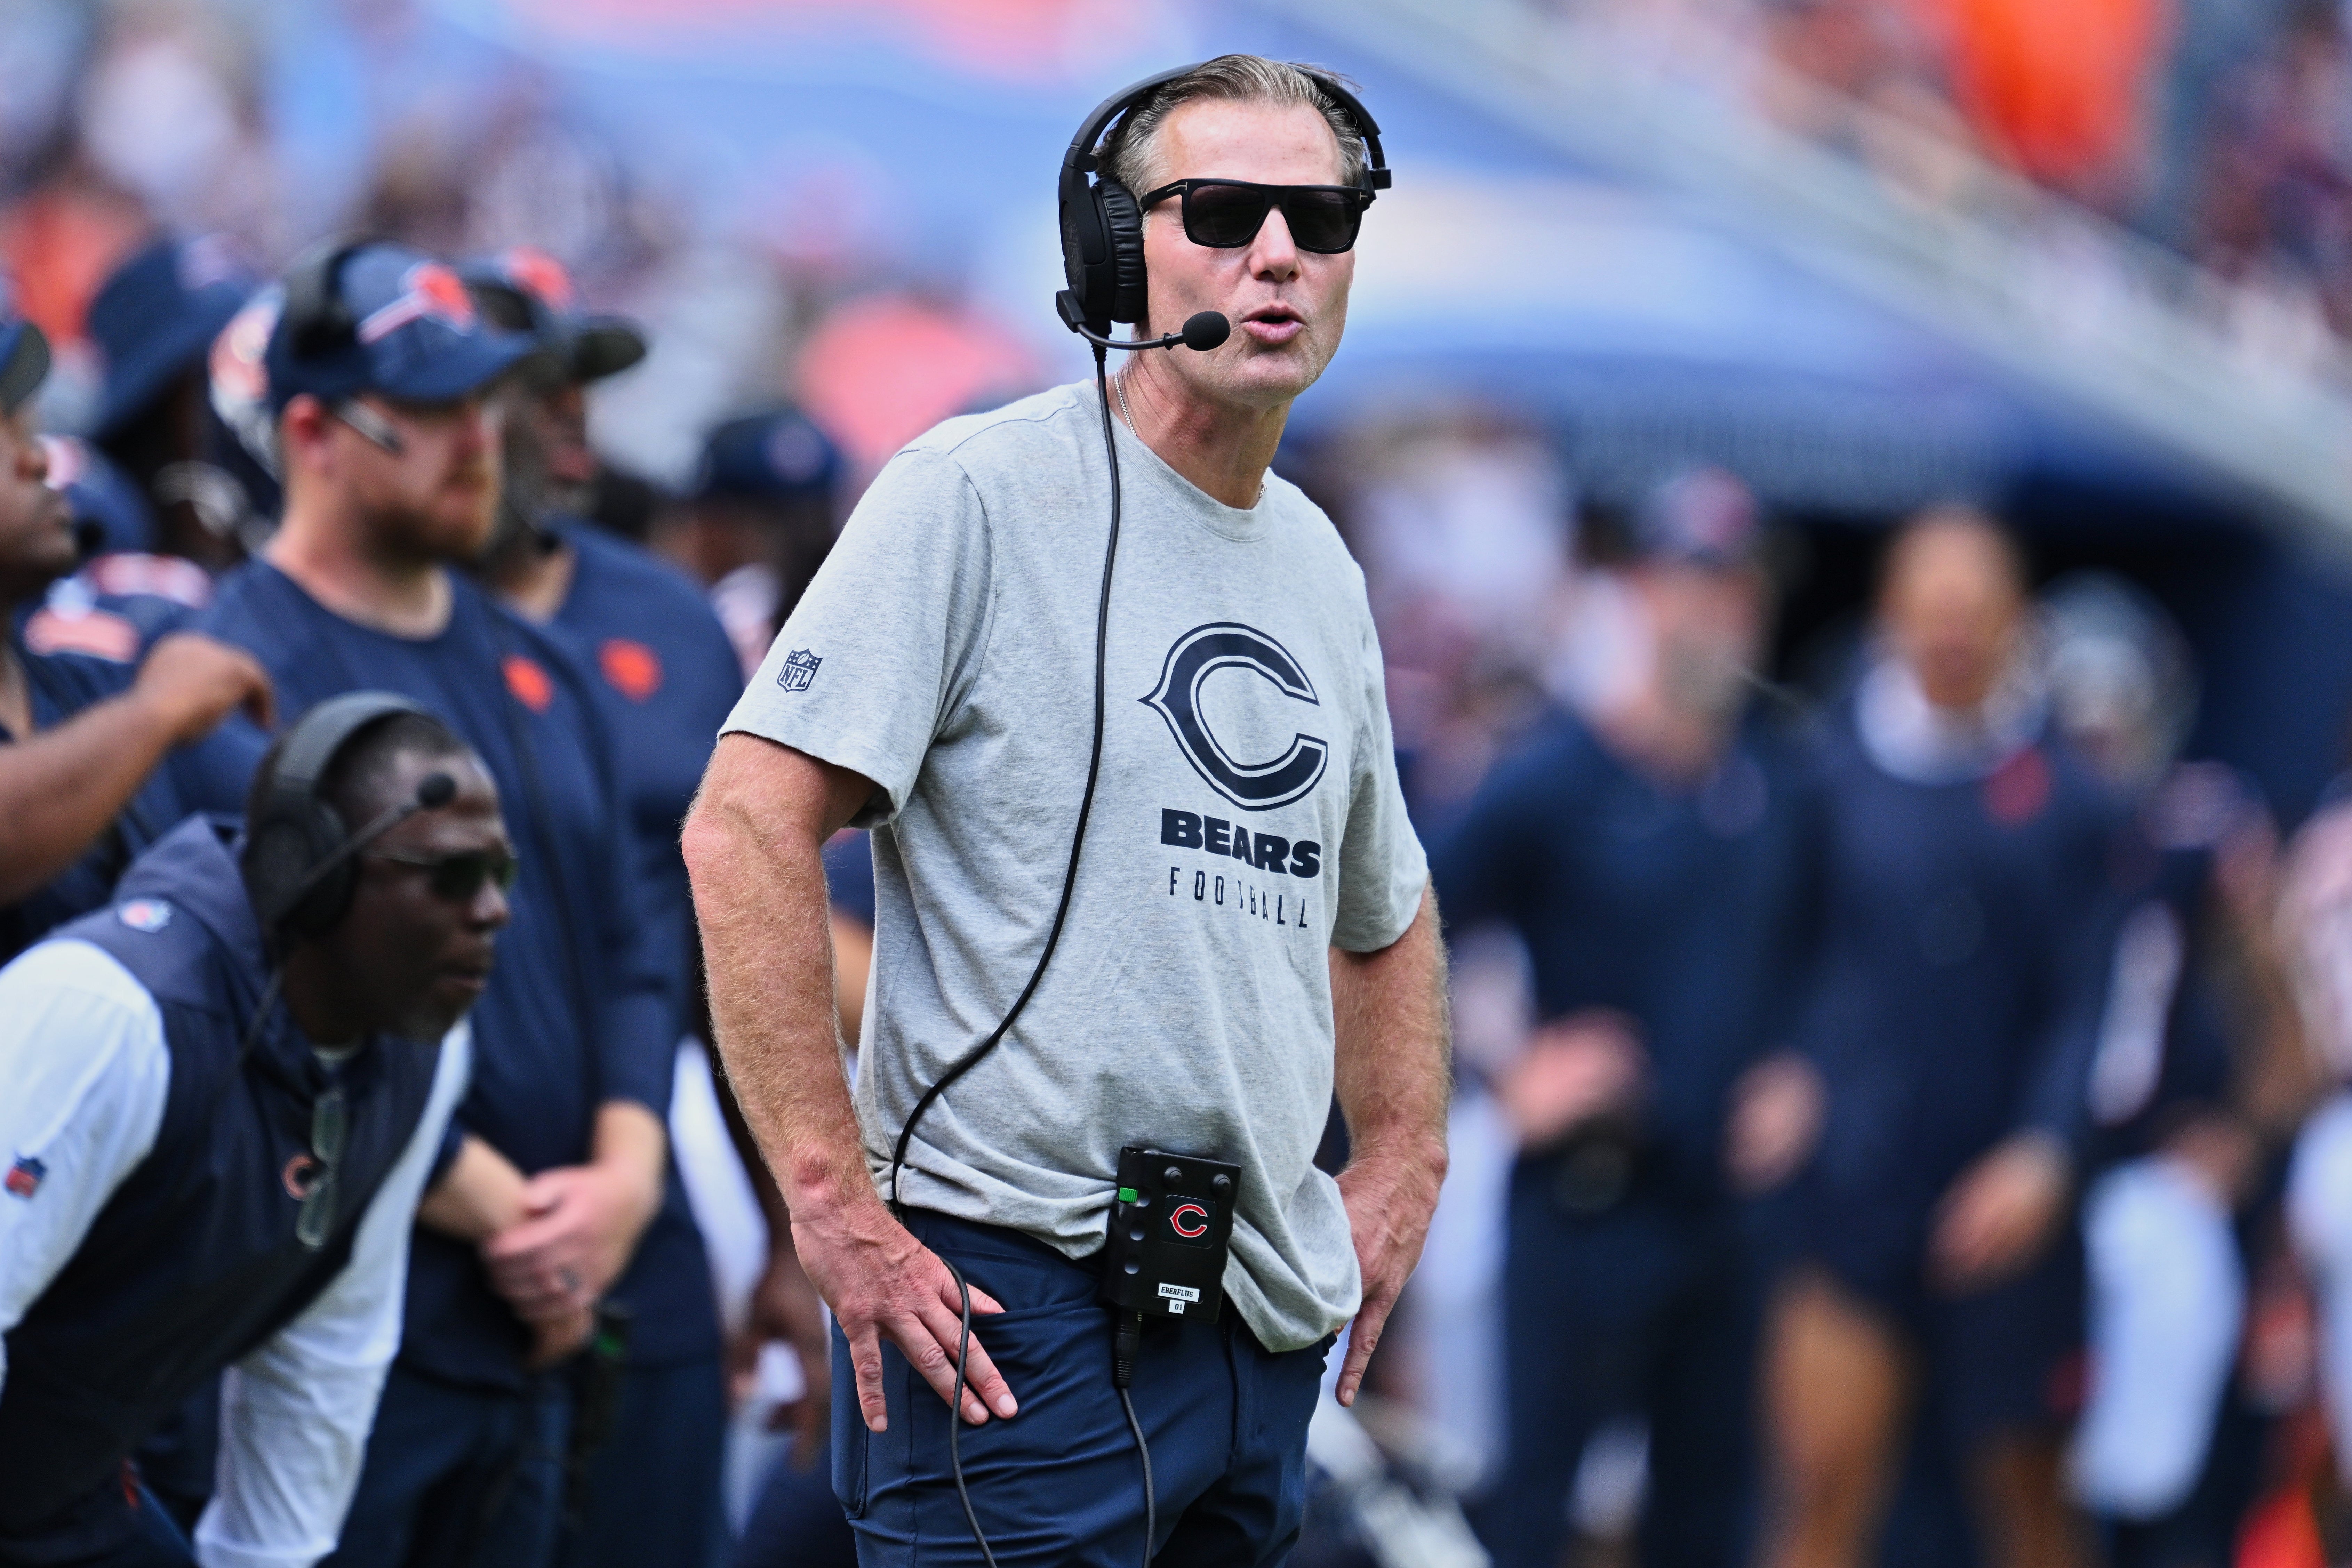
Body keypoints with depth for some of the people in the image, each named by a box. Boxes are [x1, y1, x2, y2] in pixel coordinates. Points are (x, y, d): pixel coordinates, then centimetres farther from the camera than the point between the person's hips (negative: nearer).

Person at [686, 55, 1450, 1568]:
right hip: (1015, 1294, -7)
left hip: (1268, 1320, 7)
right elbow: (747, 829, -15)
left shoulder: (1320, 571, 16)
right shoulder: (980, 492, -7)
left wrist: (1401, 1169, 18)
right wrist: (833, 1201, -19)